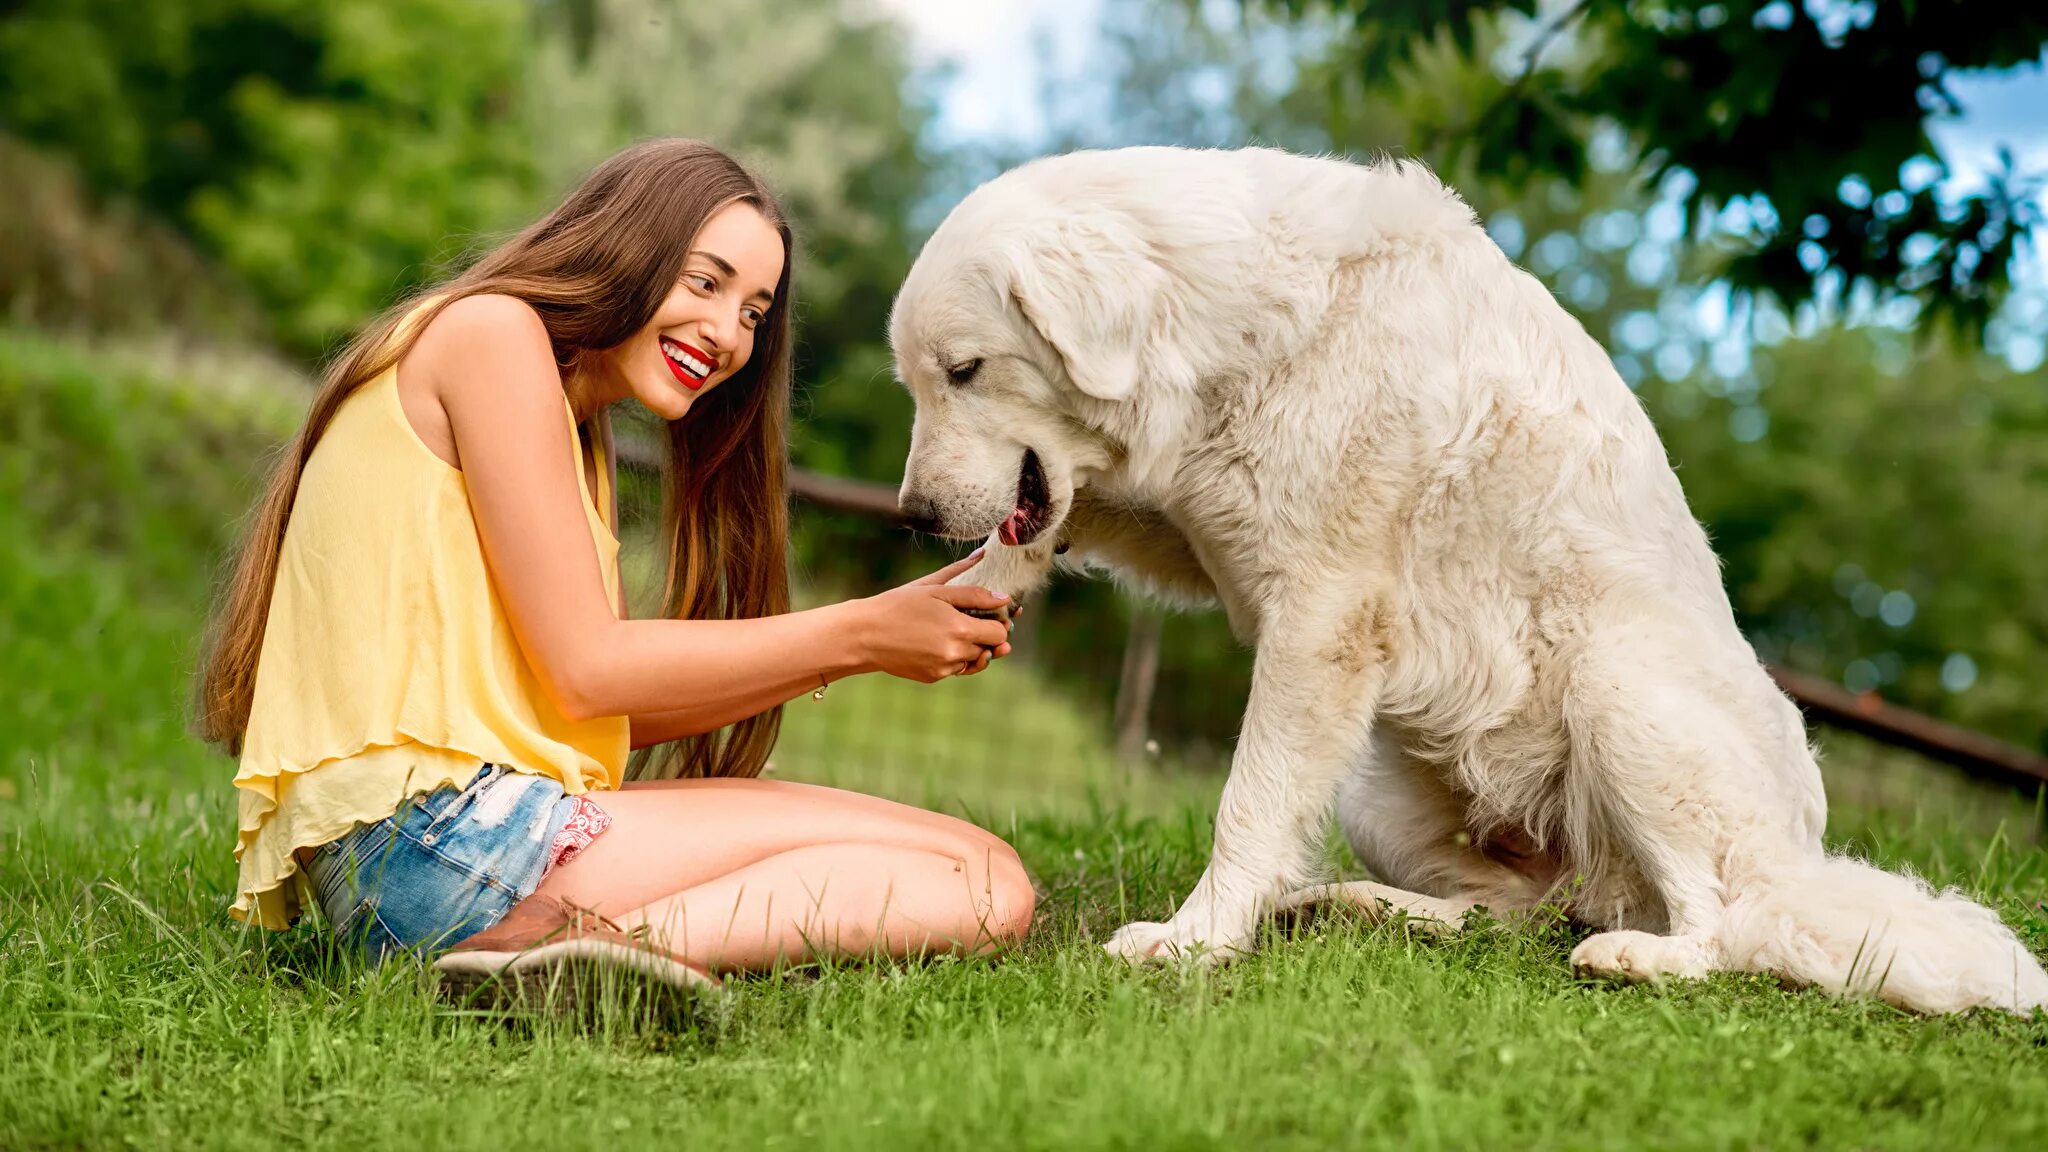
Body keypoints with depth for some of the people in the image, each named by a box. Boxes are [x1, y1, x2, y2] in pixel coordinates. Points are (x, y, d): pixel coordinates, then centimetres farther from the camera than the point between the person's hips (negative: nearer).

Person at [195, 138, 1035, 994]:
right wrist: (857, 635, -2)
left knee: (988, 885, 0)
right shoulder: (492, 329, -2)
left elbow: (619, 714, 15)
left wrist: (837, 650, 8)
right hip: (427, 839, -10)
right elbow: (586, 673, -8)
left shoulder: (578, 438, 28)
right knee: (982, 885, -14)